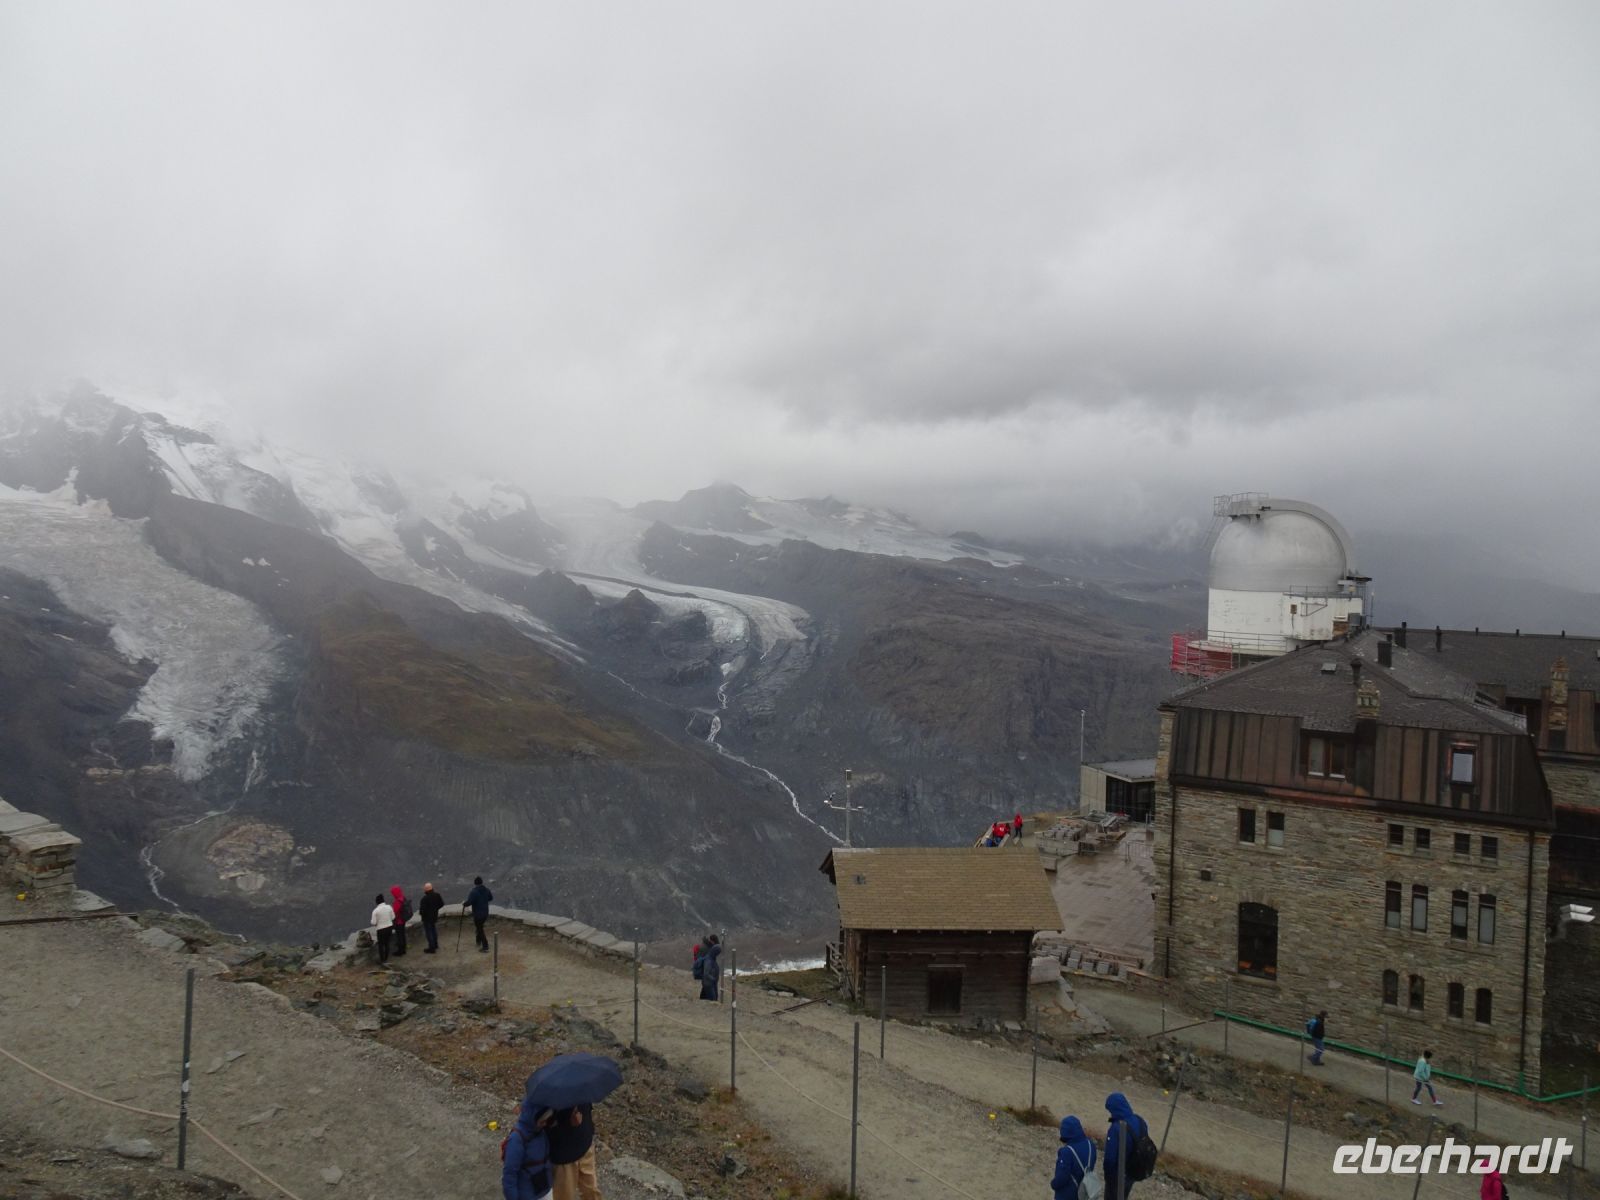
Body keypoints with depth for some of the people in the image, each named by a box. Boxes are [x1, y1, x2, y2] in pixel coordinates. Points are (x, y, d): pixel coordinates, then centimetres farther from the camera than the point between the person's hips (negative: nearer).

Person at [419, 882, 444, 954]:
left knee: (428, 932, 5)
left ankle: (432, 948, 10)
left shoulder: (425, 898, -29)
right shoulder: (437, 895, -7)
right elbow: (441, 904, 3)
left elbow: (423, 910, -26)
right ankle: (435, 945, 39)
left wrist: (421, 913, -4)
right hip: (435, 916, 7)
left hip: (427, 918, -7)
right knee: (434, 930, 25)